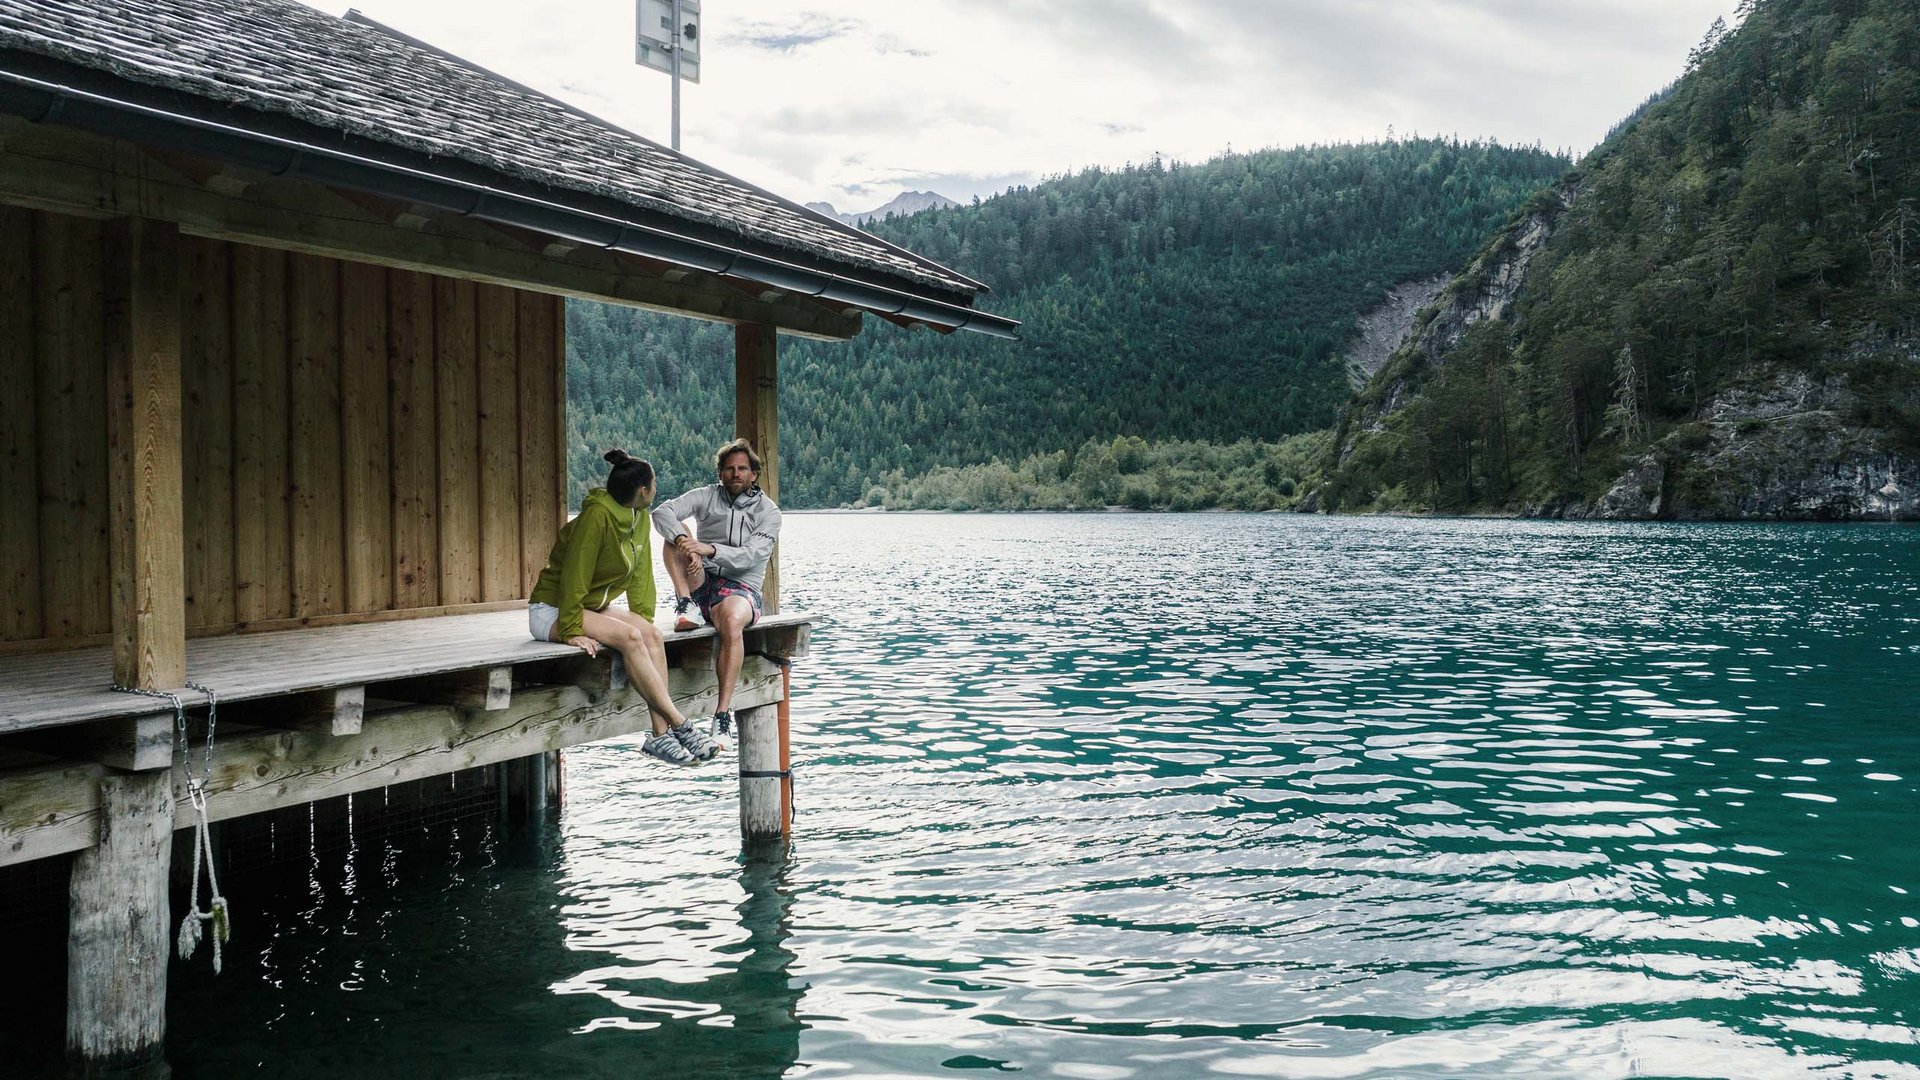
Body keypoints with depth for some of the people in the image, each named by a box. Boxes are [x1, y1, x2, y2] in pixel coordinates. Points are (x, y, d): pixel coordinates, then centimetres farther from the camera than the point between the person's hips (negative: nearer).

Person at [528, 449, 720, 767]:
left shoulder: (640, 517, 3)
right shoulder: (596, 517, -24)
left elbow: (640, 573, 10)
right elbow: (574, 576, -24)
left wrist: (645, 618, 3)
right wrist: (572, 631, -24)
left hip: (593, 606, 8)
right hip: (551, 611, -8)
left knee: (650, 634, -19)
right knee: (629, 637, -30)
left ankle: (660, 735, -26)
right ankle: (680, 726, -28)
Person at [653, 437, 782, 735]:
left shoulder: (768, 511, 2)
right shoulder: (706, 496, 8)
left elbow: (750, 557, -12)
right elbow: (662, 512, -9)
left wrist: (710, 550, -28)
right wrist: (684, 542, -29)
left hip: (740, 588, -3)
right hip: (701, 583, 3)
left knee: (731, 621, -38)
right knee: (676, 533, -17)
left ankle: (723, 711, -40)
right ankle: (687, 606, -27)